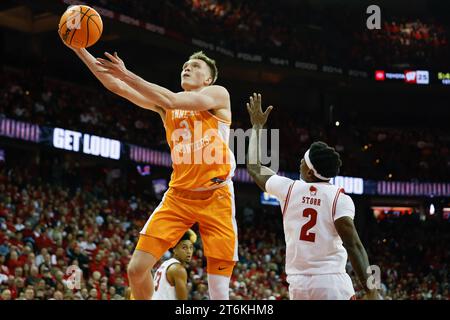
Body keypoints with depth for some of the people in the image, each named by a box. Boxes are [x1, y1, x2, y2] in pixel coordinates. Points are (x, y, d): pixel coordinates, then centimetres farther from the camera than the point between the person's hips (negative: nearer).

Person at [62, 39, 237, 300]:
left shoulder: (218, 94, 1)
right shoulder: (164, 106, 15)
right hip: (178, 195, 5)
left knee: (219, 290, -7)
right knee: (137, 268, -8)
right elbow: (115, 86, 9)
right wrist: (80, 50, 1)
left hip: (215, 196, -4)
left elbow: (171, 101, -15)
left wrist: (128, 75, -18)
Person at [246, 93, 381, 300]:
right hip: (332, 282, -4)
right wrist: (370, 290, -12)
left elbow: (254, 168, 23)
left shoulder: (289, 189, 5)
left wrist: (257, 126, 33)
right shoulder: (340, 198, -5)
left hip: (298, 283, 4)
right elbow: (353, 245, -13)